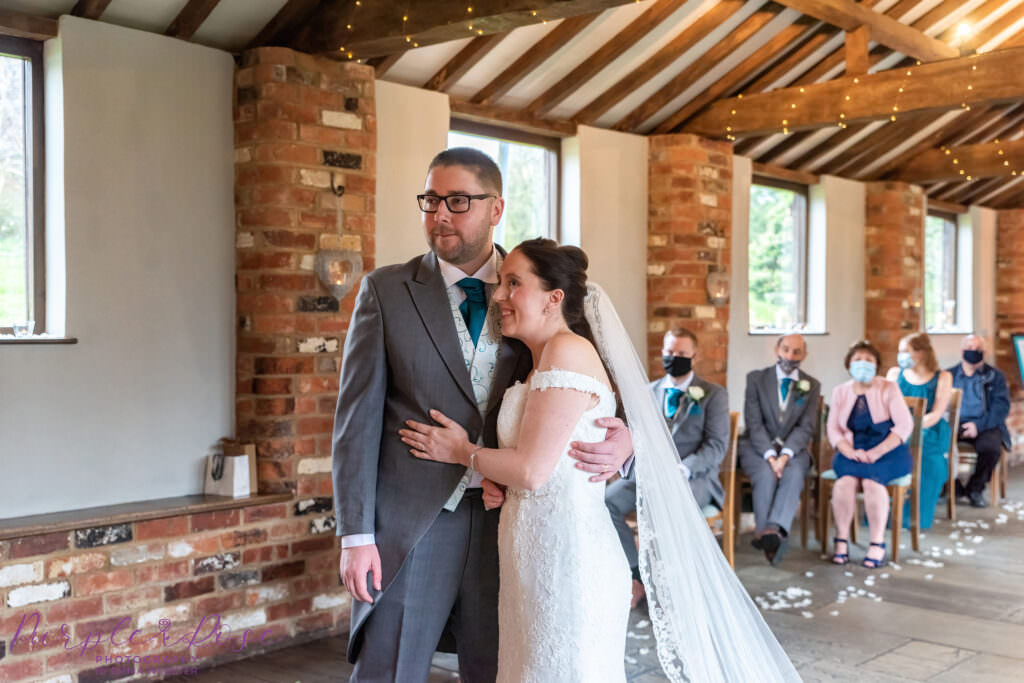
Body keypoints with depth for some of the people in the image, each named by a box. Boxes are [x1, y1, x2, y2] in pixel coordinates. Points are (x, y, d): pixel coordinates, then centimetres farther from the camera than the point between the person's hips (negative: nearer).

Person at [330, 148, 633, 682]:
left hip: (504, 520, 2)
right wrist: (356, 534, -8)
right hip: (411, 523, -1)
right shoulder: (385, 291, 0)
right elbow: (358, 417, -2)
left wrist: (620, 438, -15)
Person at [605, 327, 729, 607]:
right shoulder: (649, 392, 17)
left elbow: (717, 445, -4)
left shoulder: (713, 394, 5)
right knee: (606, 501, -24)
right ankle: (637, 574, -13)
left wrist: (681, 471, -19)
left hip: (694, 476, -4)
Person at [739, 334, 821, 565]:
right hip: (757, 446, -1)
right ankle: (765, 534, -34)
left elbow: (806, 427, -2)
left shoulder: (812, 386, 7)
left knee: (794, 474, -32)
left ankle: (774, 529, -49)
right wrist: (770, 456, -20)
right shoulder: (756, 379, 2)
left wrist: (785, 455, -20)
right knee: (766, 474, -32)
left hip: (793, 448, 1)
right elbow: (754, 423, -6)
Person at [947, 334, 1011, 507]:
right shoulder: (949, 375, 16)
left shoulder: (995, 376, 11)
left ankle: (975, 488, -7)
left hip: (985, 426, -1)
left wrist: (979, 425, -17)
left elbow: (1002, 407, -2)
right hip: (954, 426, 1)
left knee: (991, 447, -35)